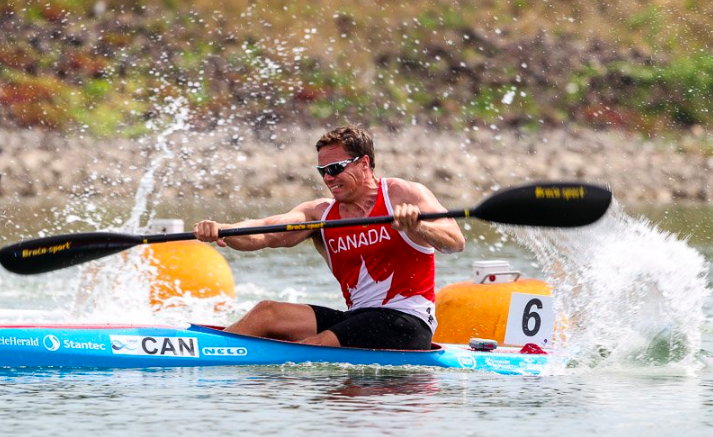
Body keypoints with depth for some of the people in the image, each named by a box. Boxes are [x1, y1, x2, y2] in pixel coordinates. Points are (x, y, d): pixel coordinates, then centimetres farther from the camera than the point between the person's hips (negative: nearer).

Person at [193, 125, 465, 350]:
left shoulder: (402, 195, -3)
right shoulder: (320, 214, 11)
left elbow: (456, 242, -17)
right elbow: (263, 234, -4)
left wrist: (415, 226, -38)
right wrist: (220, 231, -25)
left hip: (406, 323, -6)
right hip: (358, 317, 6)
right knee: (266, 313, -10)